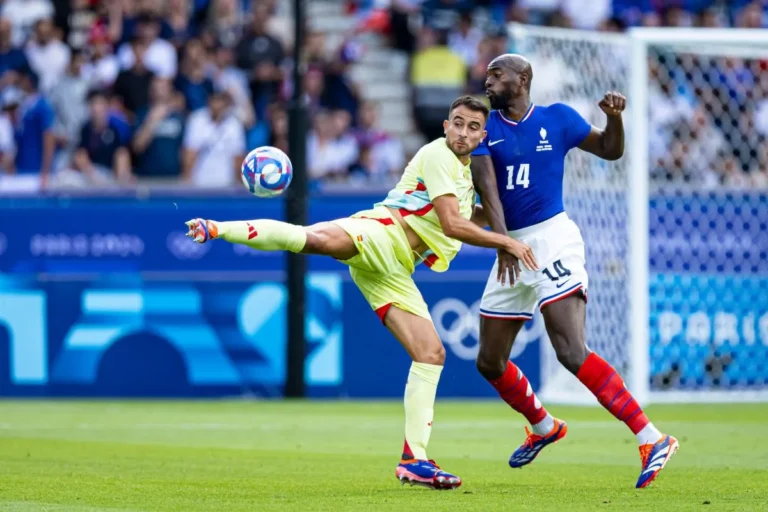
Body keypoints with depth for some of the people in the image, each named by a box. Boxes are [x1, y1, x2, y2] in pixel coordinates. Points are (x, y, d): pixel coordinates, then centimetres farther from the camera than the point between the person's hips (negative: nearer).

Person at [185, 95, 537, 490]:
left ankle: (414, 460, 3)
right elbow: (452, 224, -9)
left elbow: (465, 220, 48)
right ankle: (215, 229, -42)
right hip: (382, 233, -9)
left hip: (394, 270, 9)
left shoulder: (464, 172, 26)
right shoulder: (438, 155, -1)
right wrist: (506, 242, -4)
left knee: (432, 354, 1)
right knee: (320, 239, -43)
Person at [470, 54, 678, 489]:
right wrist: (503, 240, -26)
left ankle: (652, 439, -25)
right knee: (490, 362, 11)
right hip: (512, 247, 5)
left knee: (572, 352, -22)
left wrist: (614, 117, -8)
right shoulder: (486, 129, 4)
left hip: (553, 239, -5)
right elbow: (487, 185, -11)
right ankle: (544, 427, 37)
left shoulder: (557, 119, 1)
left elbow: (610, 150, 13)